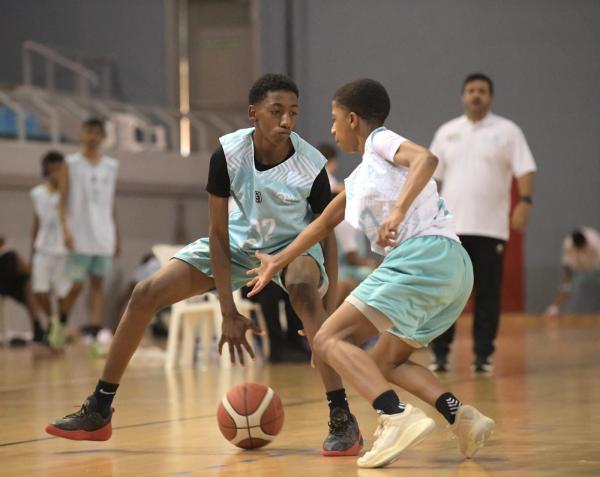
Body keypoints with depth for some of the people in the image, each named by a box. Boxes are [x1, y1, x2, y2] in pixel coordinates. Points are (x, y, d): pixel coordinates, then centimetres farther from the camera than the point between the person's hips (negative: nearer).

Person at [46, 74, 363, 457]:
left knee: (305, 292, -38)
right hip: (239, 242, 3)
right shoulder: (228, 154, -25)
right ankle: (98, 413, 6)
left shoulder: (311, 166, -27)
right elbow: (218, 233, -18)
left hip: (293, 244, -3)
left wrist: (329, 310, -20)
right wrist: (229, 313, -21)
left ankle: (343, 420, -31)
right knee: (146, 294, -8)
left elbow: (328, 235, -14)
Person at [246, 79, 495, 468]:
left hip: (424, 255, -9)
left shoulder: (381, 141, 4)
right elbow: (325, 222, 41)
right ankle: (460, 415, 0)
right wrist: (279, 261, 49)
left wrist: (398, 212, -29)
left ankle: (398, 417, -30)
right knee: (384, 363, 21)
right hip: (453, 270, 9)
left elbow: (426, 158, -17)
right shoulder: (360, 179, 29)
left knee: (329, 340, -10)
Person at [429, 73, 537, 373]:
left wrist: (525, 202, -20)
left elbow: (525, 170, -5)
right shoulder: (447, 132, 11)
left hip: (491, 227, -2)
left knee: (488, 294, 0)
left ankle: (483, 355, 7)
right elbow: (433, 176, 13)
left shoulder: (507, 131, 2)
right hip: (451, 226, 2)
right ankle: (440, 354, 5)